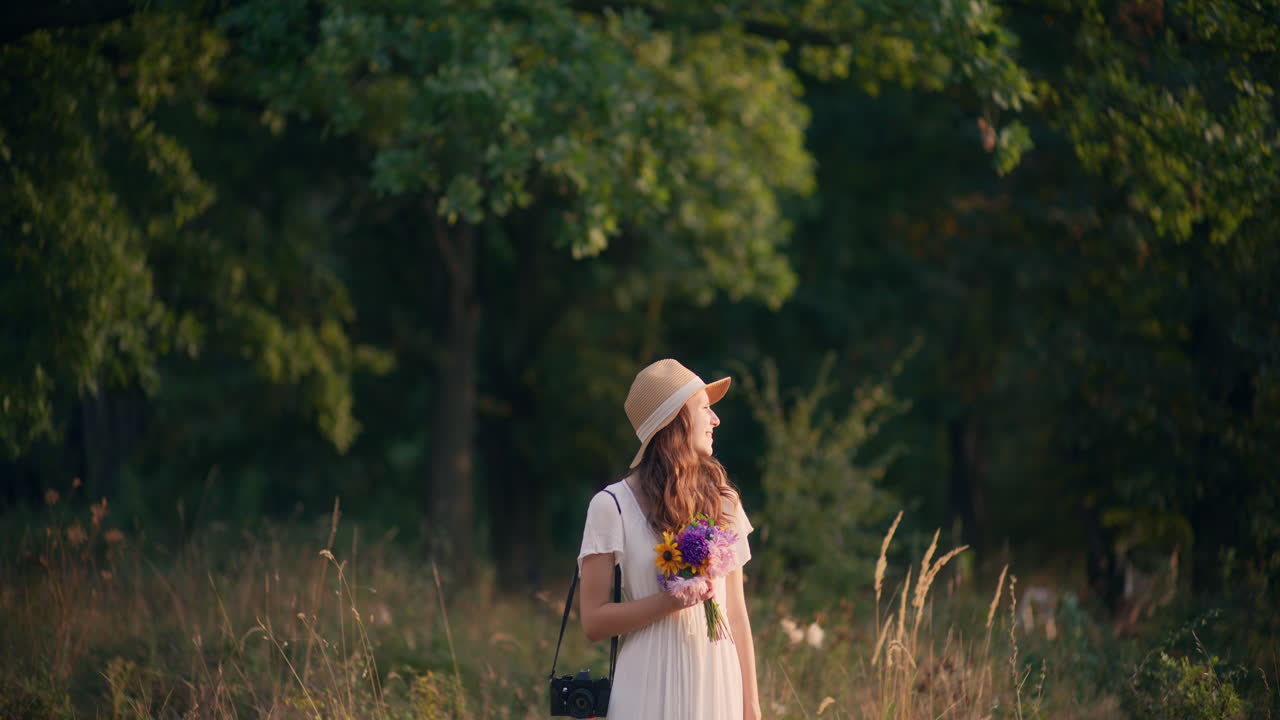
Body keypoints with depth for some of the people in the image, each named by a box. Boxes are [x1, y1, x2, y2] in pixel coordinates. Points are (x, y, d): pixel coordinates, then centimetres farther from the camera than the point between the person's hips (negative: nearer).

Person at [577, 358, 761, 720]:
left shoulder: (722, 503, 9)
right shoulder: (612, 506, -3)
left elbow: (736, 612, 10)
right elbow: (593, 621, -5)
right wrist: (670, 601, -18)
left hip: (717, 684, 4)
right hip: (652, 688, -4)